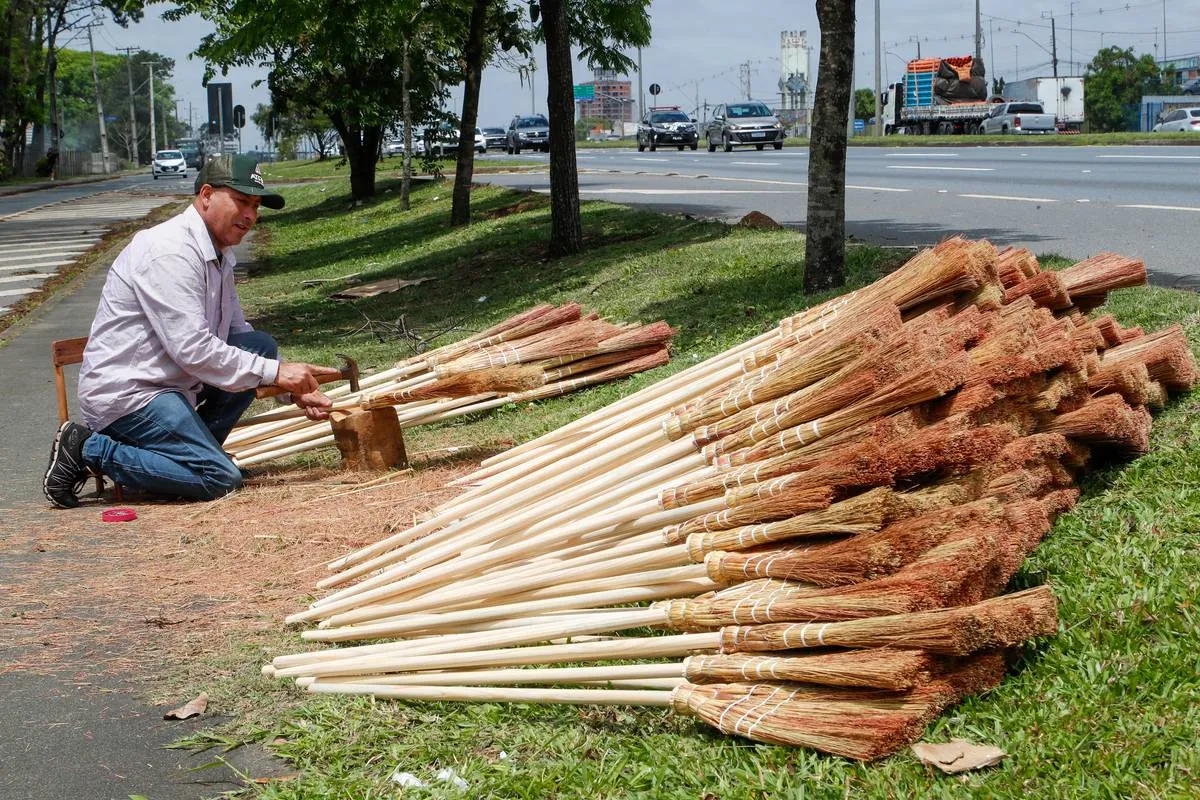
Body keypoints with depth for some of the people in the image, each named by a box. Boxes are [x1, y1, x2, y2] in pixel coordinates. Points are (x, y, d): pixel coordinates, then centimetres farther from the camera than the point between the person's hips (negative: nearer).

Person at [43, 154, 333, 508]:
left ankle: (191, 448, 4)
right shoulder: (170, 251, -20)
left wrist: (297, 389, 3)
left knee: (260, 346, 1)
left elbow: (238, 335, 16)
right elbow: (192, 349, -25)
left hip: (172, 383, 10)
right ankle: (89, 449, -8)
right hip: (125, 392, -10)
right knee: (220, 479, -19)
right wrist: (274, 372, -21)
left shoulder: (218, 256, 12)